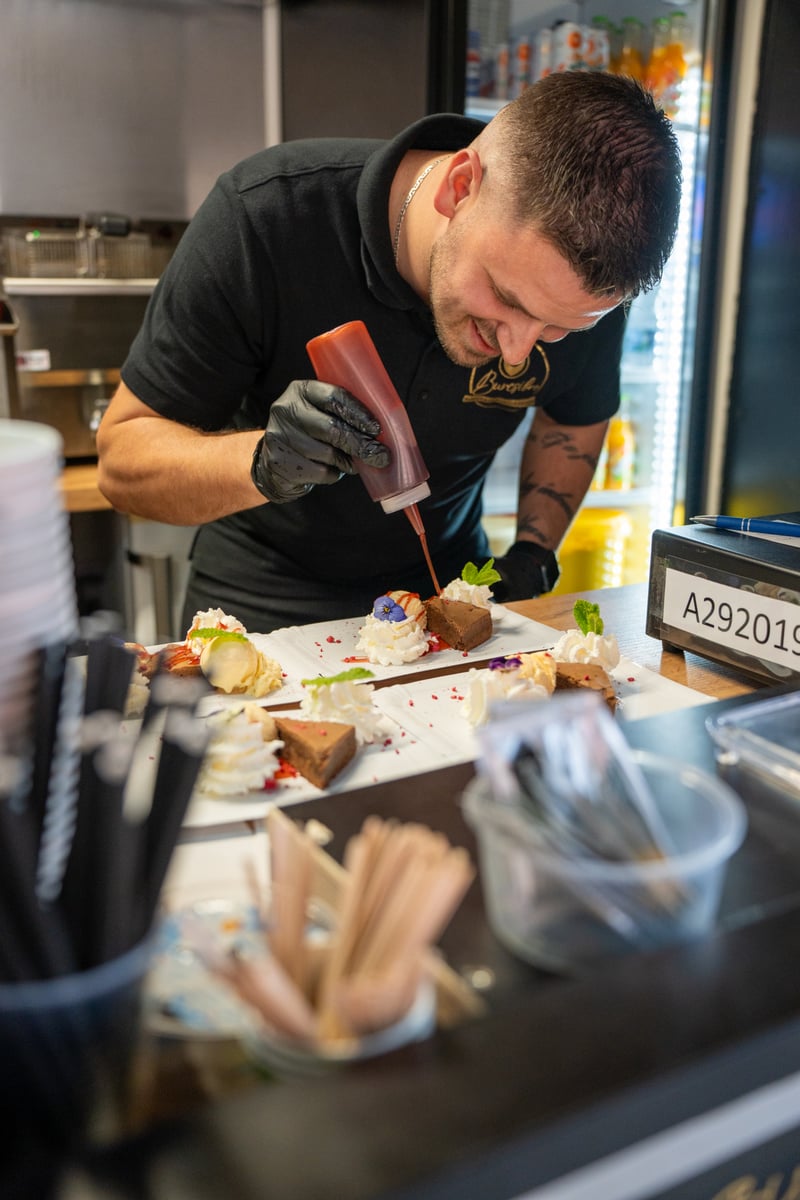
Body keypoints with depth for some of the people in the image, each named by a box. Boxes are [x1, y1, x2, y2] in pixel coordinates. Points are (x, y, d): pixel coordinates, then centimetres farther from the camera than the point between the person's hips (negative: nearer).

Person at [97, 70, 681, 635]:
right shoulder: (265, 214, -26)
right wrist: (264, 464, -38)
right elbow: (123, 455, -19)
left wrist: (533, 554, -7)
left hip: (447, 587, 3)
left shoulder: (583, 283, -17)